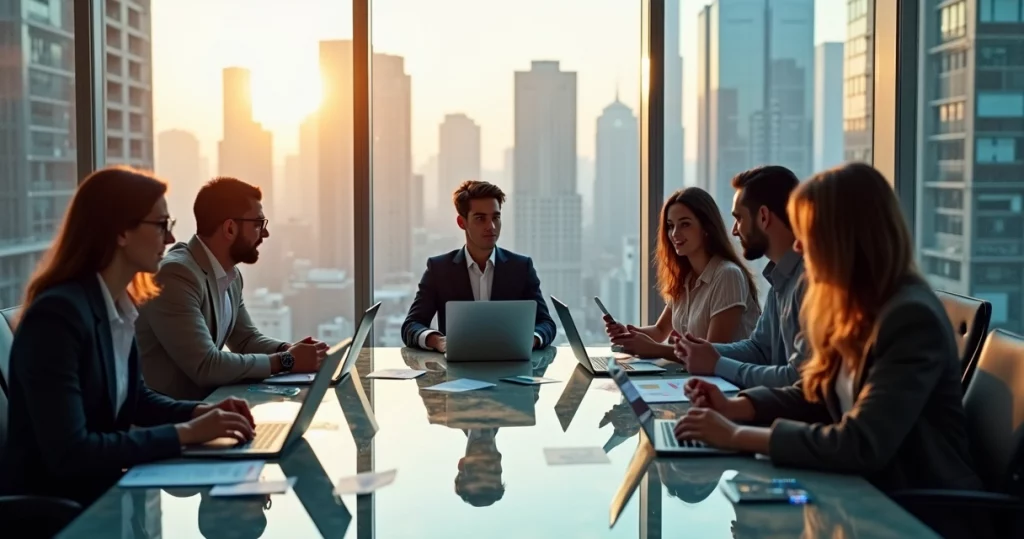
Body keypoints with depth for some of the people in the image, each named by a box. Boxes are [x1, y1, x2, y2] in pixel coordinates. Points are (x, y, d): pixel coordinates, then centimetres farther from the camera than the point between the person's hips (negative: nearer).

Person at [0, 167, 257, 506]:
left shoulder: (121, 305, 3)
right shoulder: (57, 313, -23)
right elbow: (68, 453, -28)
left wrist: (199, 412, 0)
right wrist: (185, 433, -24)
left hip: (100, 490, 8)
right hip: (50, 507, -8)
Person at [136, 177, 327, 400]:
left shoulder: (231, 275, 5)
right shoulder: (177, 274, -21)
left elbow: (247, 340, 15)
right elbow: (205, 365, -26)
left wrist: (289, 350, -4)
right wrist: (285, 361, -19)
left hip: (204, 400, 8)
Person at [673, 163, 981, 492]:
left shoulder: (911, 318, -22)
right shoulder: (852, 307, 5)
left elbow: (861, 446, -28)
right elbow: (813, 394, 16)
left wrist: (737, 436, -24)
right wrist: (733, 407, -1)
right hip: (870, 488, 7)